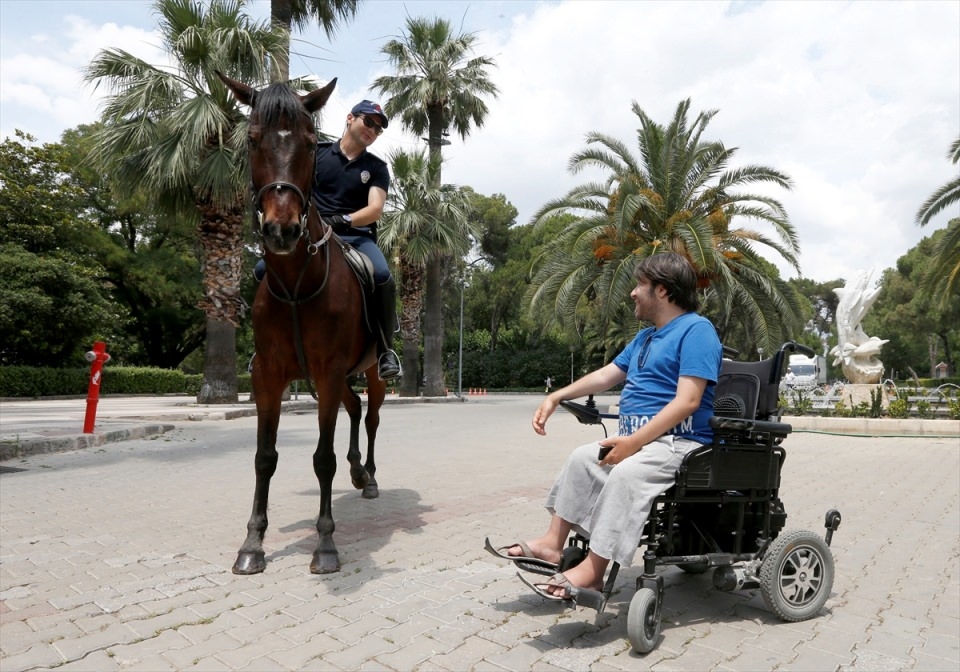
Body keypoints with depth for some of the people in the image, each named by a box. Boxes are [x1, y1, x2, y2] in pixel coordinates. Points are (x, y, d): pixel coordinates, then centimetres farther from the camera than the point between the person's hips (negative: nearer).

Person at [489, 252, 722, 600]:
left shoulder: (696, 330, -12)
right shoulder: (646, 337, 19)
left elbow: (687, 401, -23)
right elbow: (606, 375, 25)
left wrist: (634, 441, -27)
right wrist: (556, 397, 18)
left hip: (679, 442, -10)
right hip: (638, 439, 10)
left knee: (626, 473, -33)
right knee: (581, 458, 6)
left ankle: (592, 570, -27)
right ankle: (553, 542, 4)